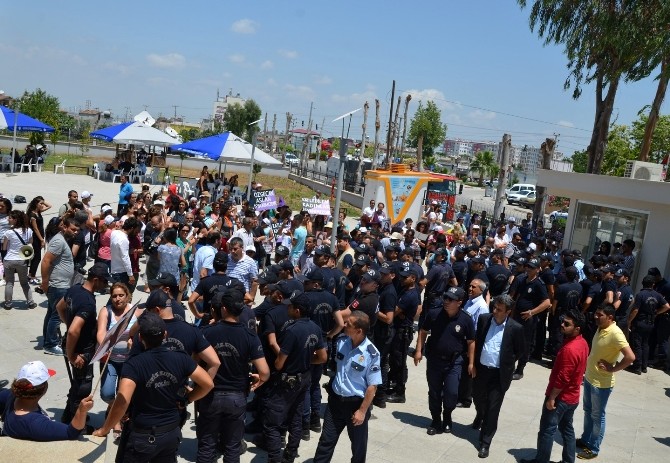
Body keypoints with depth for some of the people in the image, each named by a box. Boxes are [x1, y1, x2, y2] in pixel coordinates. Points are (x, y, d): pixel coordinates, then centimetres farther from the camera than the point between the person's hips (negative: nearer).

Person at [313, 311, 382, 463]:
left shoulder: (371, 354, -23)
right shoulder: (341, 342, -8)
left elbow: (372, 386, -17)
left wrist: (362, 410, -15)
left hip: (356, 403, -4)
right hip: (336, 400, 4)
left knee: (358, 445, 17)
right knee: (326, 439, 14)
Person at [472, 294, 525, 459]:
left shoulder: (515, 328, -13)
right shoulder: (483, 319, -4)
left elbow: (521, 350, 1)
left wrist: (508, 363, 0)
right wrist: (474, 361, 9)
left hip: (499, 374, -4)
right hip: (481, 369, 4)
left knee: (492, 409, 1)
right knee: (478, 398, 23)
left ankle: (485, 442, 13)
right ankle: (480, 415, 57)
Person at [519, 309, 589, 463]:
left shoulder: (569, 349, -29)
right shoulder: (583, 343, 1)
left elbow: (562, 378, -26)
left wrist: (551, 398, -16)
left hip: (560, 397, -9)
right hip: (572, 397, 9)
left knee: (546, 430, 4)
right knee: (567, 428, 19)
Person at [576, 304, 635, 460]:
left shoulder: (615, 334, -24)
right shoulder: (600, 328, 2)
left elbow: (630, 357, -30)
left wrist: (613, 369, -20)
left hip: (601, 383, -8)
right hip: (589, 378, 8)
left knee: (597, 416, 7)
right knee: (587, 411, 22)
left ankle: (594, 448, 20)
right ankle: (585, 439, 38)